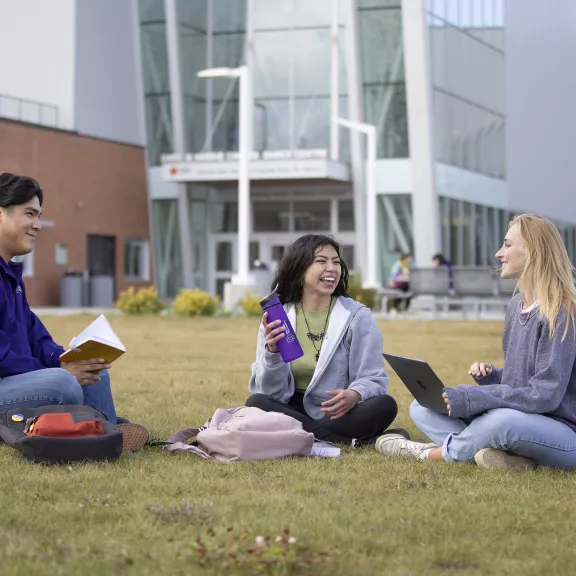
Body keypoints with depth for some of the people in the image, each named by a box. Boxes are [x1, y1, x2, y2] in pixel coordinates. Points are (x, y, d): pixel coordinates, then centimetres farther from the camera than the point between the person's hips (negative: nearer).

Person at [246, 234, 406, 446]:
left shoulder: (357, 316, -1)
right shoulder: (277, 318, 2)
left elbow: (373, 380, -6)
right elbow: (271, 392, -1)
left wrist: (355, 395, -29)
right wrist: (272, 351, -20)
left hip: (341, 413, -1)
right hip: (294, 412, 2)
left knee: (384, 405, -28)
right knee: (256, 404, -29)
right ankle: (354, 441, -27)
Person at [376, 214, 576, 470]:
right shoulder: (515, 306, 9)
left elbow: (545, 395, -22)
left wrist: (472, 397, -23)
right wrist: (490, 375, -4)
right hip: (519, 417, 9)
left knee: (501, 421, -40)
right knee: (422, 408, 3)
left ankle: (432, 452, -10)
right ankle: (509, 456, -20)